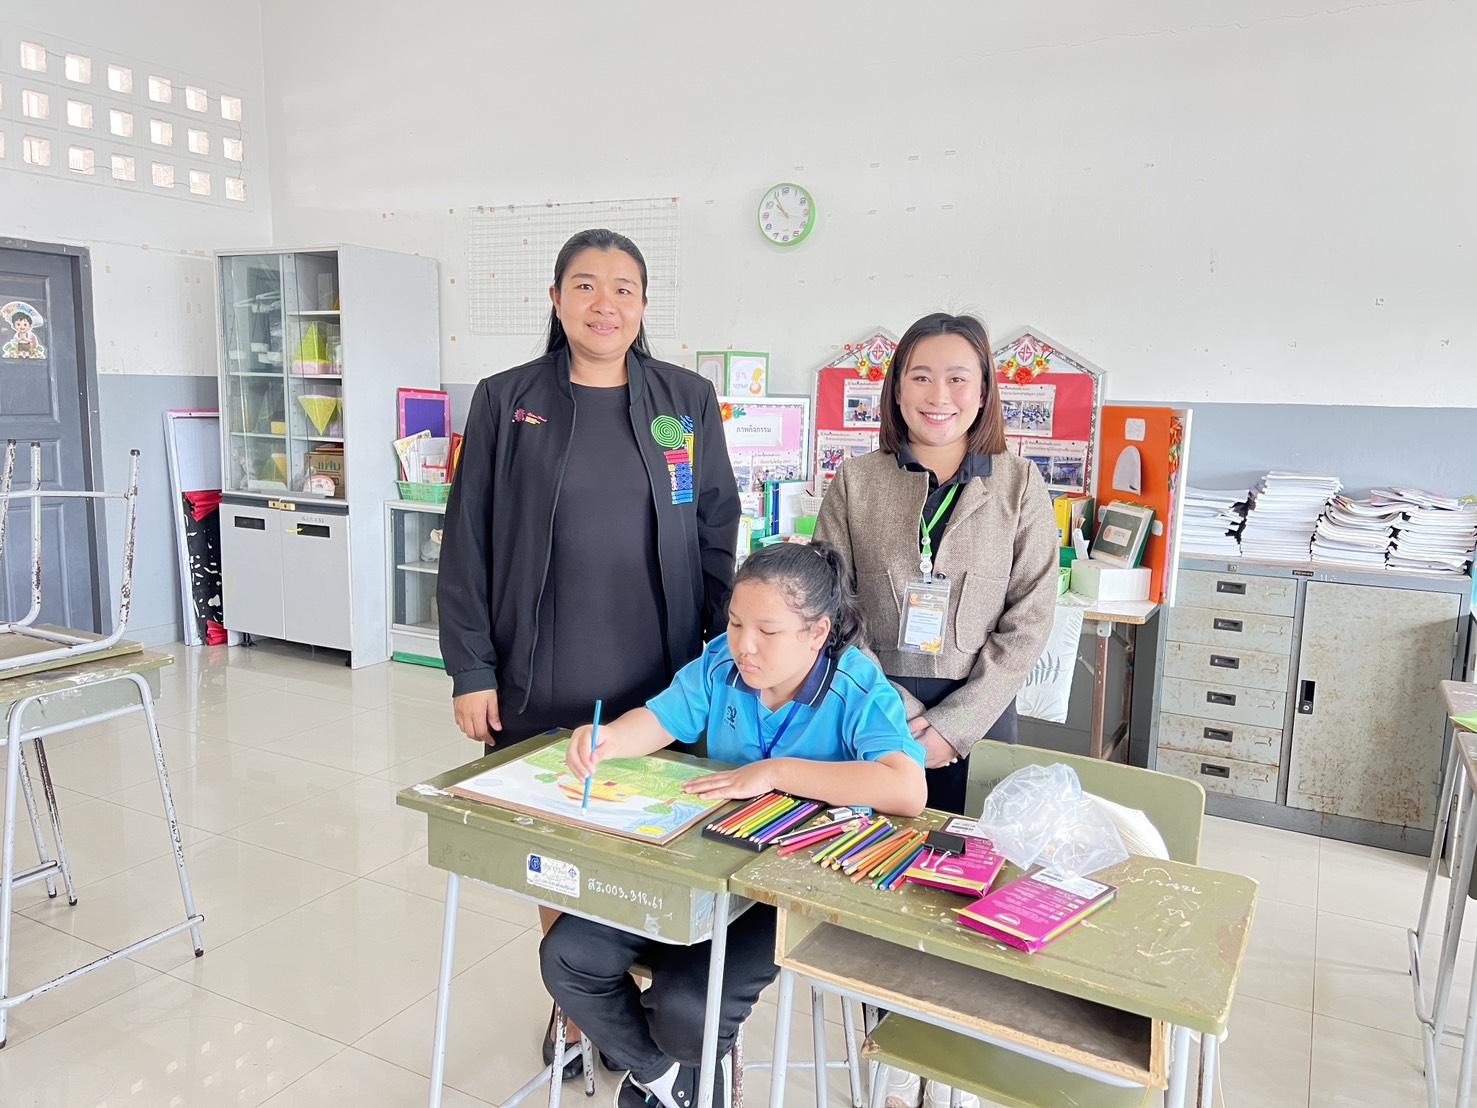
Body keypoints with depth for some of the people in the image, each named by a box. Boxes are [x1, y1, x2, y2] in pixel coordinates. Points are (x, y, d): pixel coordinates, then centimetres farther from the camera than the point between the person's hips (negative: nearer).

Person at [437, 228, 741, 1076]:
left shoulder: (689, 401, 2)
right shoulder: (505, 402, 0)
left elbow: (719, 539, 4)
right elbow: (467, 545, 1)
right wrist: (472, 669, -3)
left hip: (658, 684, 0)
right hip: (540, 685, 0)